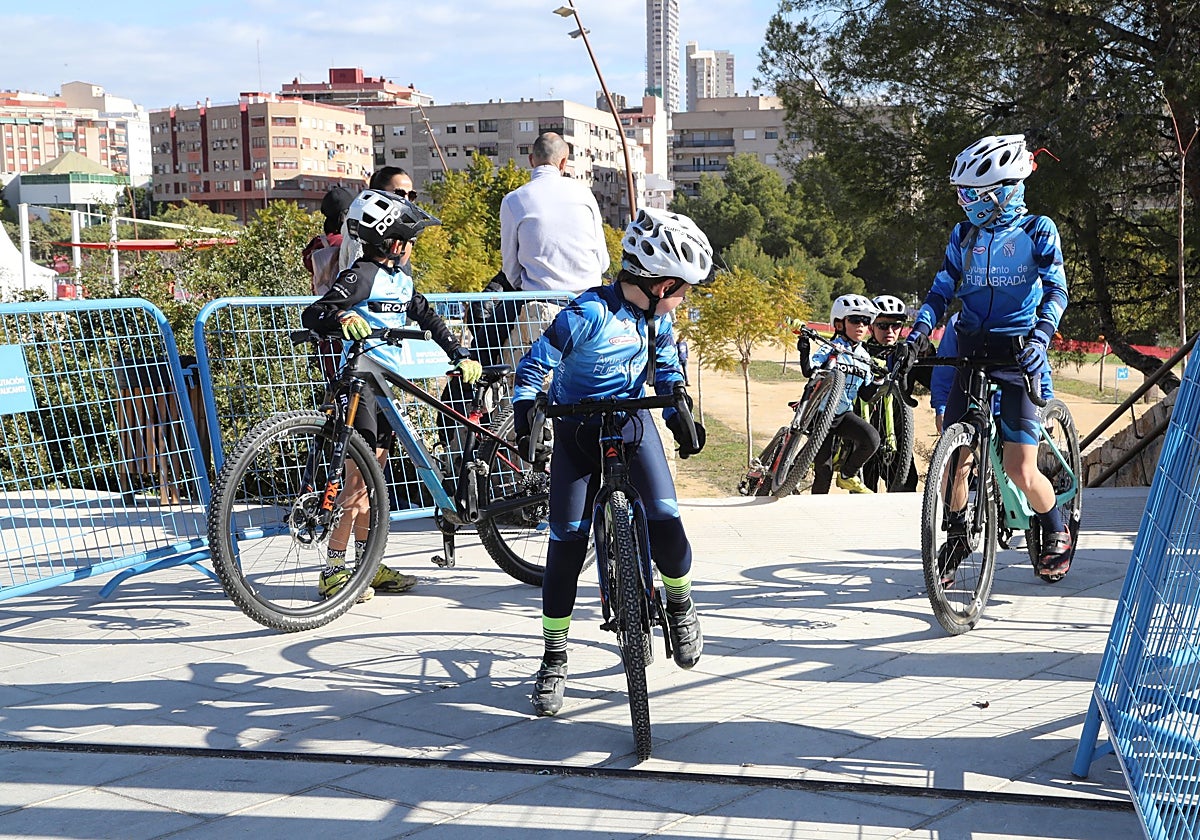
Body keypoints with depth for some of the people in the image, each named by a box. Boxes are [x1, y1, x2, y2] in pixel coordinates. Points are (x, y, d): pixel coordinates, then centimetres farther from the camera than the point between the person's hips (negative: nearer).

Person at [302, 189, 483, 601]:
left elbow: (429, 318, 21)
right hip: (359, 383, -9)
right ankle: (333, 571, -4)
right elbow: (312, 315, -22)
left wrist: (461, 356, 11)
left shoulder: (400, 280, 14)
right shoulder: (362, 275, -13)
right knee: (359, 480, -10)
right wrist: (341, 318, -44)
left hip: (388, 384, 9)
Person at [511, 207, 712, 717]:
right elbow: (534, 366, -17)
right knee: (567, 539, -7)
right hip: (576, 431, -4)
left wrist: (680, 416, -2)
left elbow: (667, 370, 13)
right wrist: (525, 414, -30)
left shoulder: (657, 318, -3)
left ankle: (680, 604, 14)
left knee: (664, 520, -17)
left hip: (632, 426, 4)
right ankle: (553, 659, 6)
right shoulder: (589, 313, -21)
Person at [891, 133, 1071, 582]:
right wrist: (915, 338, -11)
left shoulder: (1038, 231, -3)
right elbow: (941, 292, 5)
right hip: (971, 354, 4)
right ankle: (957, 535, 22)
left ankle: (1057, 535, 20)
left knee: (1021, 472, -7)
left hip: (1018, 358, -4)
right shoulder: (964, 235, 9)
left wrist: (1038, 338, -30)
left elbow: (1056, 291, -12)